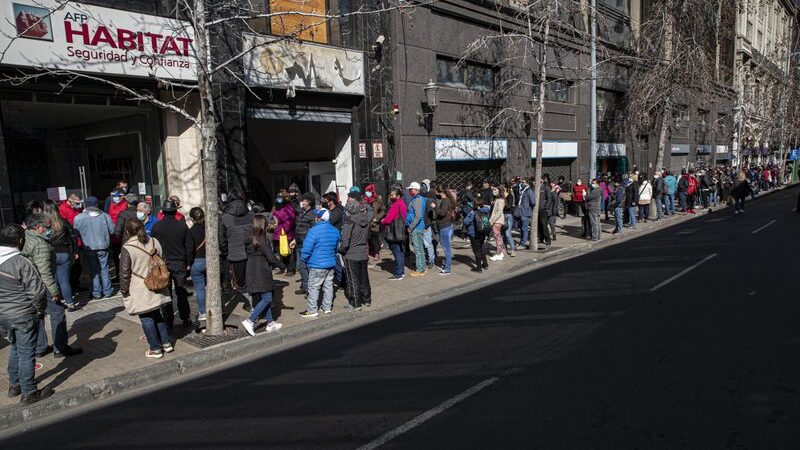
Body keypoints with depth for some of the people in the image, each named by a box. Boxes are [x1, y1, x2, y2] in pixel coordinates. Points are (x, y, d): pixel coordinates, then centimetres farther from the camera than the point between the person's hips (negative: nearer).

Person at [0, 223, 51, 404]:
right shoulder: (21, 262, -23)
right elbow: (38, 291, -22)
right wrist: (40, 309, -4)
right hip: (24, 316, -7)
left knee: (15, 348, 24)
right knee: (27, 354, 4)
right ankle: (29, 393, 14)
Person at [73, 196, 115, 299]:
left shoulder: (78, 218, -9)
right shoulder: (104, 216, -8)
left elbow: (76, 233, 0)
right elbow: (112, 230, -2)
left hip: (89, 248, 0)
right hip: (103, 247, 0)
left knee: (94, 270, 11)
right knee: (104, 269, 12)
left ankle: (96, 293, 16)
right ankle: (107, 291, 17)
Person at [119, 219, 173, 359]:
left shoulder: (127, 248, -16)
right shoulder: (155, 242, 1)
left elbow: (124, 274, -13)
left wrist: (124, 291, 0)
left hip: (140, 292, -5)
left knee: (146, 319, 6)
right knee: (157, 315, 20)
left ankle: (155, 349, 14)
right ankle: (166, 343, 24)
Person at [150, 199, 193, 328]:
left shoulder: (156, 226, -5)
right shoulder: (182, 225, -3)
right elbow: (189, 246, 0)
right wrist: (188, 263, 9)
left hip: (162, 264, -1)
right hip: (180, 264, 1)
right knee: (181, 292, 7)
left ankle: (168, 321, 10)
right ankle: (185, 319, 11)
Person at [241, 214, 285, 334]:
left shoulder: (250, 239, 8)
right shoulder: (262, 240, -17)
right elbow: (270, 257, -16)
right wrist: (281, 265, -1)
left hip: (252, 273, 9)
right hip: (262, 274, -9)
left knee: (264, 298, 15)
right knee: (267, 299, -4)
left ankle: (270, 323, 21)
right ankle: (250, 321, -9)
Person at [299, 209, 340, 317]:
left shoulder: (314, 230, -18)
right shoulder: (335, 231, 5)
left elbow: (307, 248, -16)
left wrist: (304, 259, 0)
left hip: (317, 265, -7)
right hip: (331, 263, 7)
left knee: (313, 287, 2)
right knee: (328, 285, 15)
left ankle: (312, 310, 6)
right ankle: (327, 307, 23)